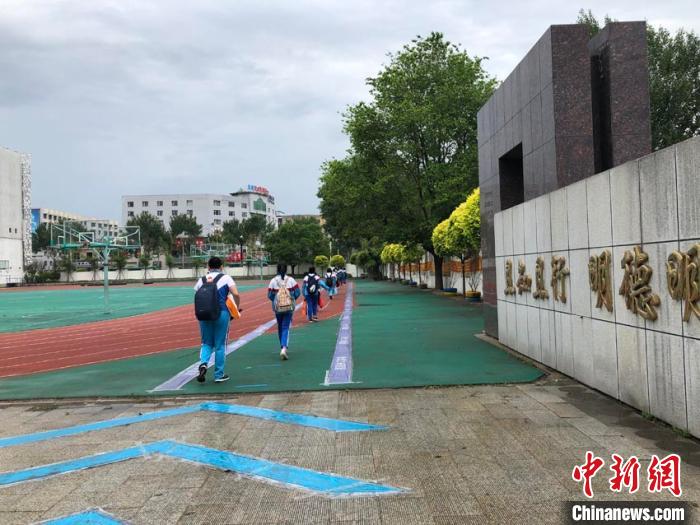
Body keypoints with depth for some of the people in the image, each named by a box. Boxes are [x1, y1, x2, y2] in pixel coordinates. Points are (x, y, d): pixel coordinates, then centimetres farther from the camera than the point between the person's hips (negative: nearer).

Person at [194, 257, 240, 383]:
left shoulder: (201, 280, 10)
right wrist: (237, 307, 4)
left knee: (206, 343, 17)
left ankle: (203, 363, -10)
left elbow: (196, 299, 8)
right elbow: (236, 294, -11)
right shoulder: (225, 278, 1)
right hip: (221, 314, -3)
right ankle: (219, 375, 14)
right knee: (220, 345, 7)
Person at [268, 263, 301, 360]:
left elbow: (269, 295, -2)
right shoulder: (291, 280, -4)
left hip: (277, 307, 1)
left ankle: (283, 347, 31)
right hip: (289, 307, -1)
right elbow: (297, 292, -4)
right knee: (286, 328, 0)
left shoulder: (273, 281, -4)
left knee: (280, 327, 19)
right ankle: (284, 348, -18)